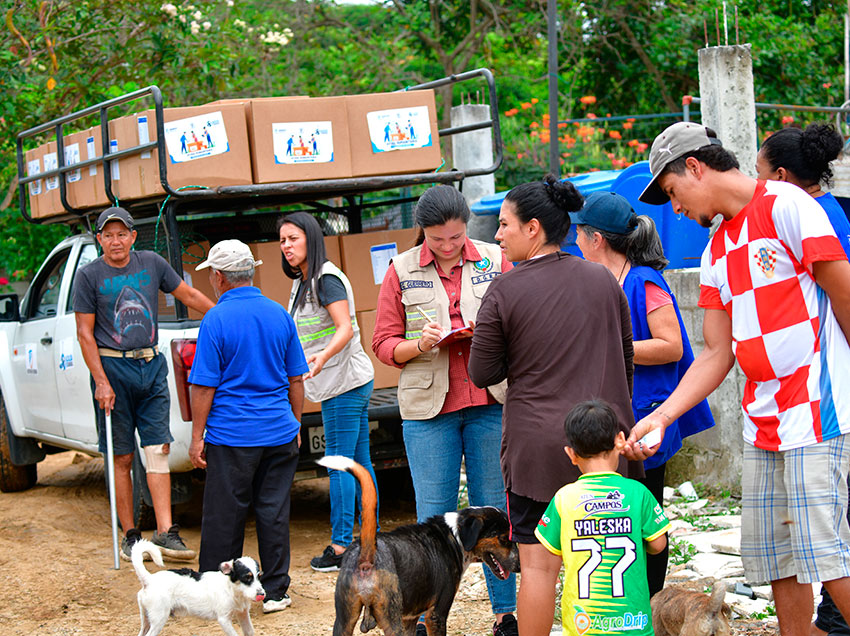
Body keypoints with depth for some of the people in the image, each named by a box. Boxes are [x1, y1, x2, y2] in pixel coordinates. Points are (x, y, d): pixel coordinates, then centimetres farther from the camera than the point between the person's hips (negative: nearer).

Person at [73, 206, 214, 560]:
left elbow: (189, 296, 18)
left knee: (157, 449, -4)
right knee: (122, 458, 2)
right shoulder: (89, 276, -2)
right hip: (112, 368, -3)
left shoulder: (152, 263, 7)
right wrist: (101, 381, -11)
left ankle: (165, 532, -6)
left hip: (151, 366, 3)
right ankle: (130, 535, 9)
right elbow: (85, 334, -3)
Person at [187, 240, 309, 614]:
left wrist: (197, 436, -3)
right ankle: (275, 591, 13)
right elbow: (296, 379, 10)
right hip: (280, 433, 4)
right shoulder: (279, 314, 5)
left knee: (224, 516, 5)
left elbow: (204, 386, -10)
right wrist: (296, 424, 20)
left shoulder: (216, 320, -10)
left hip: (231, 434, -4)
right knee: (273, 513, 9)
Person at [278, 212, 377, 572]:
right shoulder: (302, 283, 17)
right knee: (359, 463, 10)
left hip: (345, 381, -10)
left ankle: (341, 547, -7)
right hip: (338, 381, 10)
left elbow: (345, 328, -23)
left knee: (339, 464, -9)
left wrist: (323, 357, -38)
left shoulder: (326, 278, -13)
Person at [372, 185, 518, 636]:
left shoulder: (494, 261, 5)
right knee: (433, 516, 1)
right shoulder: (401, 271, 4)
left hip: (490, 401, 1)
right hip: (428, 409, 0)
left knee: (495, 510, 5)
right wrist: (420, 345, -14)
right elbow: (384, 344, 6)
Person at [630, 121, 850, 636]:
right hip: (763, 423, 8)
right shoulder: (716, 253, 17)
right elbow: (718, 354, 14)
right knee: (774, 558, 8)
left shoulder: (786, 206, -8)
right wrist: (659, 416, 4)